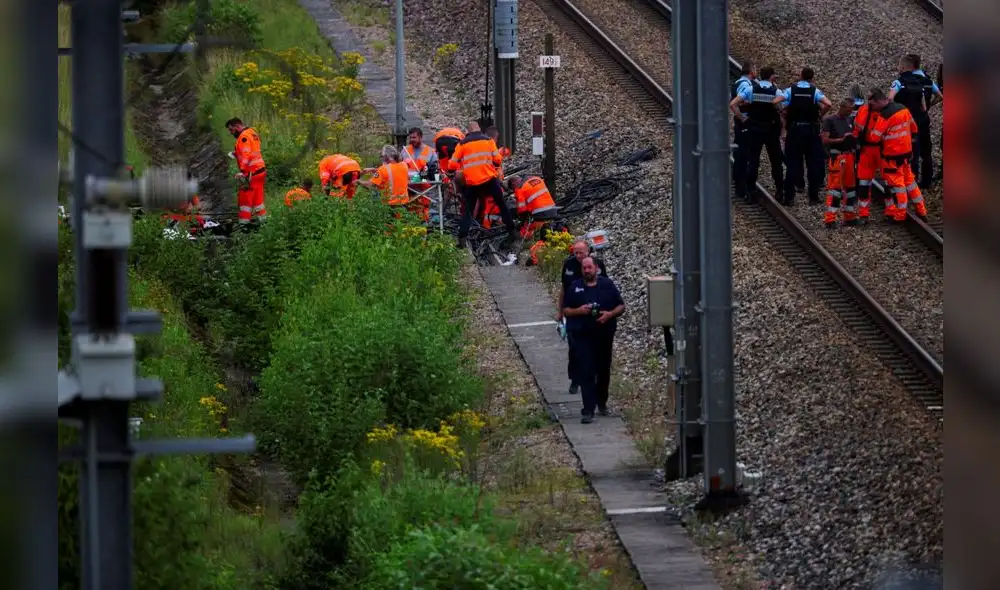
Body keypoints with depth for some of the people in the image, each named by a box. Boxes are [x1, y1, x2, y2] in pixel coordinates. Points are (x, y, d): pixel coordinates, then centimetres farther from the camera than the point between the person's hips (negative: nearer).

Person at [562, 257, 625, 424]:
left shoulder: (607, 285, 4)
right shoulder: (575, 287, 4)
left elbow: (621, 306, 6)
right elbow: (565, 310, 6)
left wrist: (610, 314, -14)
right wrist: (578, 311, -14)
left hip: (604, 334, 2)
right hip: (582, 336, -2)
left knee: (604, 371, 13)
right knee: (586, 373, -9)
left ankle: (602, 402, 33)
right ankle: (588, 411, -12)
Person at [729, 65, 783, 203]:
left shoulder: (750, 89, -4)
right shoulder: (776, 91, -5)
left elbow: (733, 105, -10)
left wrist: (743, 119, -2)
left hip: (754, 129, 0)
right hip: (772, 129, 0)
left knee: (753, 161, 3)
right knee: (776, 162, 10)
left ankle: (751, 192, 0)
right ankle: (779, 192, 14)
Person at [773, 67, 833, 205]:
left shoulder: (790, 90, -1)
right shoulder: (815, 91, -2)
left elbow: (775, 102, -13)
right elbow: (828, 104, -15)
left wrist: (784, 116, 2)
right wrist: (820, 115, 2)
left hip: (794, 130, 1)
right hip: (811, 130, -1)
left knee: (792, 163, 4)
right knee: (813, 163, 7)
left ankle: (789, 196, 2)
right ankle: (813, 195, 7)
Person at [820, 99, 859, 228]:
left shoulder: (849, 120, 14)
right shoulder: (829, 120, -6)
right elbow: (825, 140, -13)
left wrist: (853, 138, 5)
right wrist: (842, 140, -20)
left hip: (849, 155, 7)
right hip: (836, 157, -7)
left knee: (850, 186, 10)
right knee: (835, 186, -9)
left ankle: (850, 216, 19)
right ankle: (830, 219, -8)